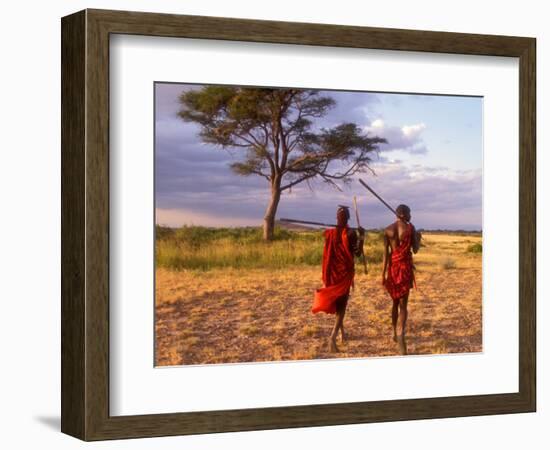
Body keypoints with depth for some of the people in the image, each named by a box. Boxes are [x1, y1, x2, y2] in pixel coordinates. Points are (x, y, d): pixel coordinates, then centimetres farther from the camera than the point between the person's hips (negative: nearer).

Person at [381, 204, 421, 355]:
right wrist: (418, 238, 20)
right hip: (406, 266, -3)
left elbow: (385, 253, -2)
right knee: (403, 304, -6)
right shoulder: (410, 228, -5)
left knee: (395, 301, 20)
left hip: (392, 266, 3)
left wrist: (383, 273, -1)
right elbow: (415, 250, 0)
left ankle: (395, 334, 29)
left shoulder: (388, 230, 2)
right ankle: (401, 334, -27)